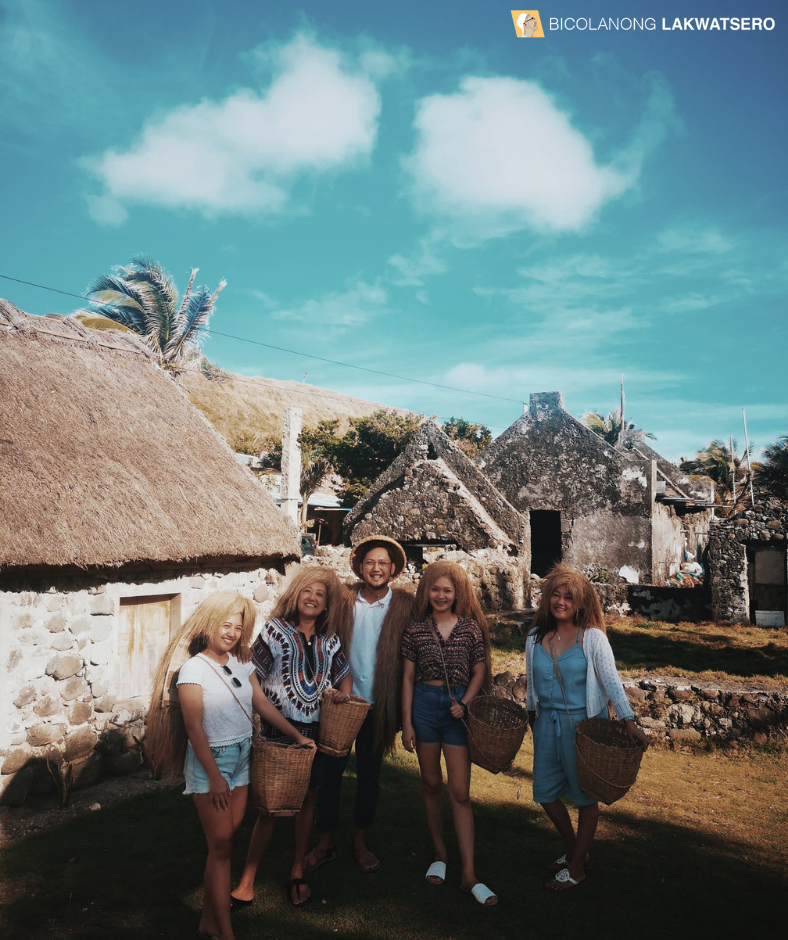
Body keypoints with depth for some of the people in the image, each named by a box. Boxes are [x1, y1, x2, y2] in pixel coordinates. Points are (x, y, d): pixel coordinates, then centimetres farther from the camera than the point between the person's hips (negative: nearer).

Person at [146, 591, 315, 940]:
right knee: (221, 845, -1)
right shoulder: (193, 669, -14)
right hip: (210, 760, -6)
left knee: (223, 842, 11)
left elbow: (264, 705, 9)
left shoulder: (240, 665, 5)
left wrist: (297, 735, 6)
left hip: (241, 758, 6)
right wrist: (215, 778, -15)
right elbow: (194, 729, -15)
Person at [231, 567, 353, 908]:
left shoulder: (329, 639, 7)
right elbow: (251, 675, -9)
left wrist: (343, 692, -3)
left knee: (307, 799, 14)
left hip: (316, 730, 4)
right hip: (278, 728, -4)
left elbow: (344, 674, 18)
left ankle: (298, 872, 32)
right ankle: (246, 883, 11)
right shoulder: (275, 630, -5)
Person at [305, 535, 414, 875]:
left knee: (369, 776, 14)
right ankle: (326, 843, 26)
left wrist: (401, 710, -7)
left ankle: (360, 843, 32)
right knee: (330, 771, 8)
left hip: (378, 706, 0)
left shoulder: (405, 604, -4)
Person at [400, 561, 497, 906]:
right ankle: (439, 854, 30)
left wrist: (464, 703, -11)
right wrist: (407, 722, 0)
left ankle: (468, 874, 5)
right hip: (424, 705, 1)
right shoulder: (415, 630, 0)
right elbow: (408, 678, 3)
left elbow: (479, 671, 4)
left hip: (457, 706, -1)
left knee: (460, 792, -1)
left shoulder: (470, 627, -2)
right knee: (431, 784, 13)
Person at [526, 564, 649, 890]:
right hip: (547, 722, 5)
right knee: (545, 790, 12)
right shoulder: (535, 638, 1)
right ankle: (574, 849, 36)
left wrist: (629, 721, -20)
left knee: (586, 794, 8)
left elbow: (611, 681, -13)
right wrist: (532, 714, 18)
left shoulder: (592, 638, -11)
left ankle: (576, 867, 24)